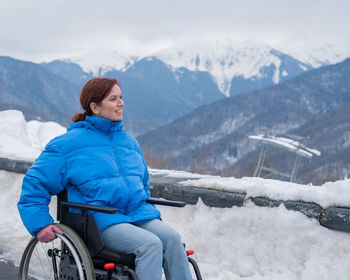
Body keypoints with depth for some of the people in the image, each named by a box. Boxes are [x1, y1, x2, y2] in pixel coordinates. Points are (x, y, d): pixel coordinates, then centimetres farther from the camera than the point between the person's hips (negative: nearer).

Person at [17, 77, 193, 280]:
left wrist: (144, 209, 23)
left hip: (138, 214, 6)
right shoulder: (69, 143, 1)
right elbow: (35, 182, 4)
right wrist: (40, 224, -4)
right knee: (150, 244, -30)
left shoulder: (129, 141, 19)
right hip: (99, 221, -5)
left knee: (172, 239, -24)